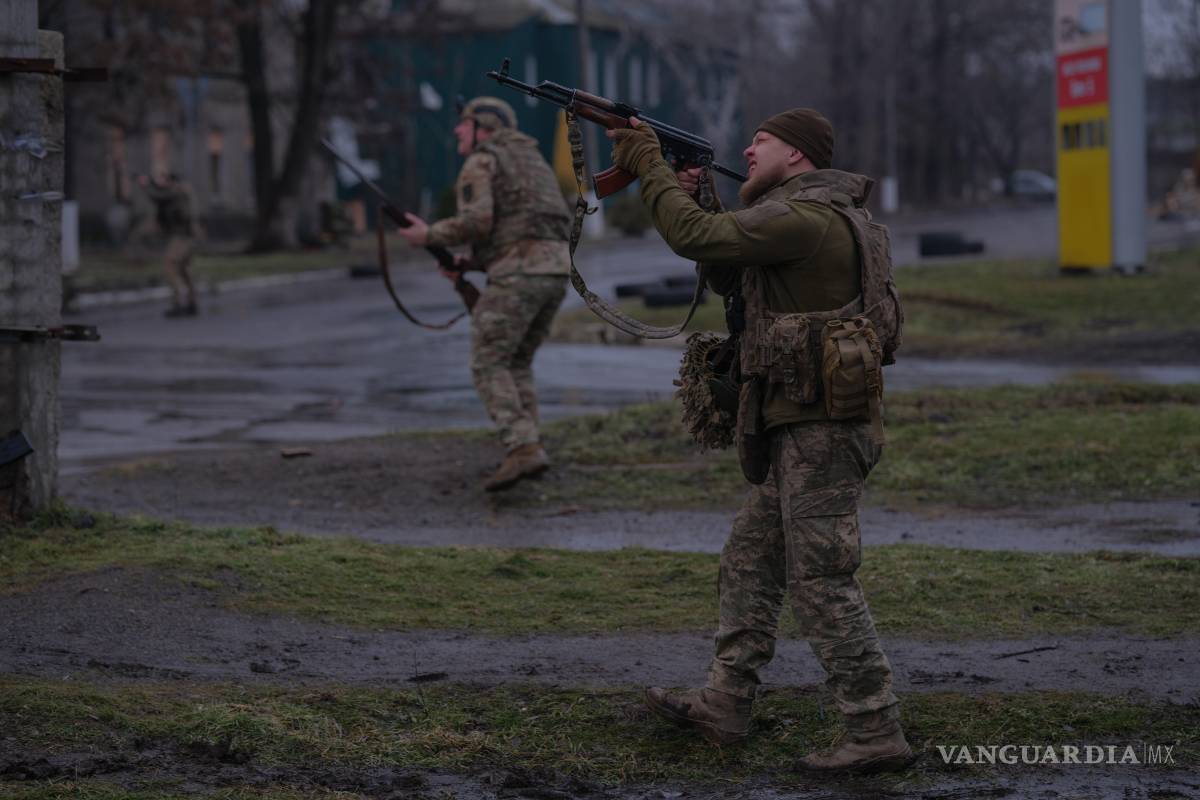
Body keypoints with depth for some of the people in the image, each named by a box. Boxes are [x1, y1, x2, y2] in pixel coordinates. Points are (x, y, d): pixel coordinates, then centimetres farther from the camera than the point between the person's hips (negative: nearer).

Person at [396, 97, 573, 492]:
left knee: (488, 368, -4)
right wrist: (470, 264, 21)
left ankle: (523, 451, -19)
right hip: (555, 271, 8)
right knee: (517, 363, 20)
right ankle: (528, 451, 9)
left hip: (518, 274, -8)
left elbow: (476, 221, -15)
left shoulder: (479, 163, 1)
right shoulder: (531, 164, 29)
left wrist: (429, 236, 2)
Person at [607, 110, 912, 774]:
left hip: (817, 429, -10)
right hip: (801, 428, 10)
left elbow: (694, 238, -19)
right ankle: (723, 706, 23)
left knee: (822, 581, -9)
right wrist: (690, 196, 11)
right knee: (750, 562, 16)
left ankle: (876, 734, -7)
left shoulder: (802, 217, -16)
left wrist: (649, 164, -7)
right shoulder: (821, 218, 17)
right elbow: (726, 277, 22)